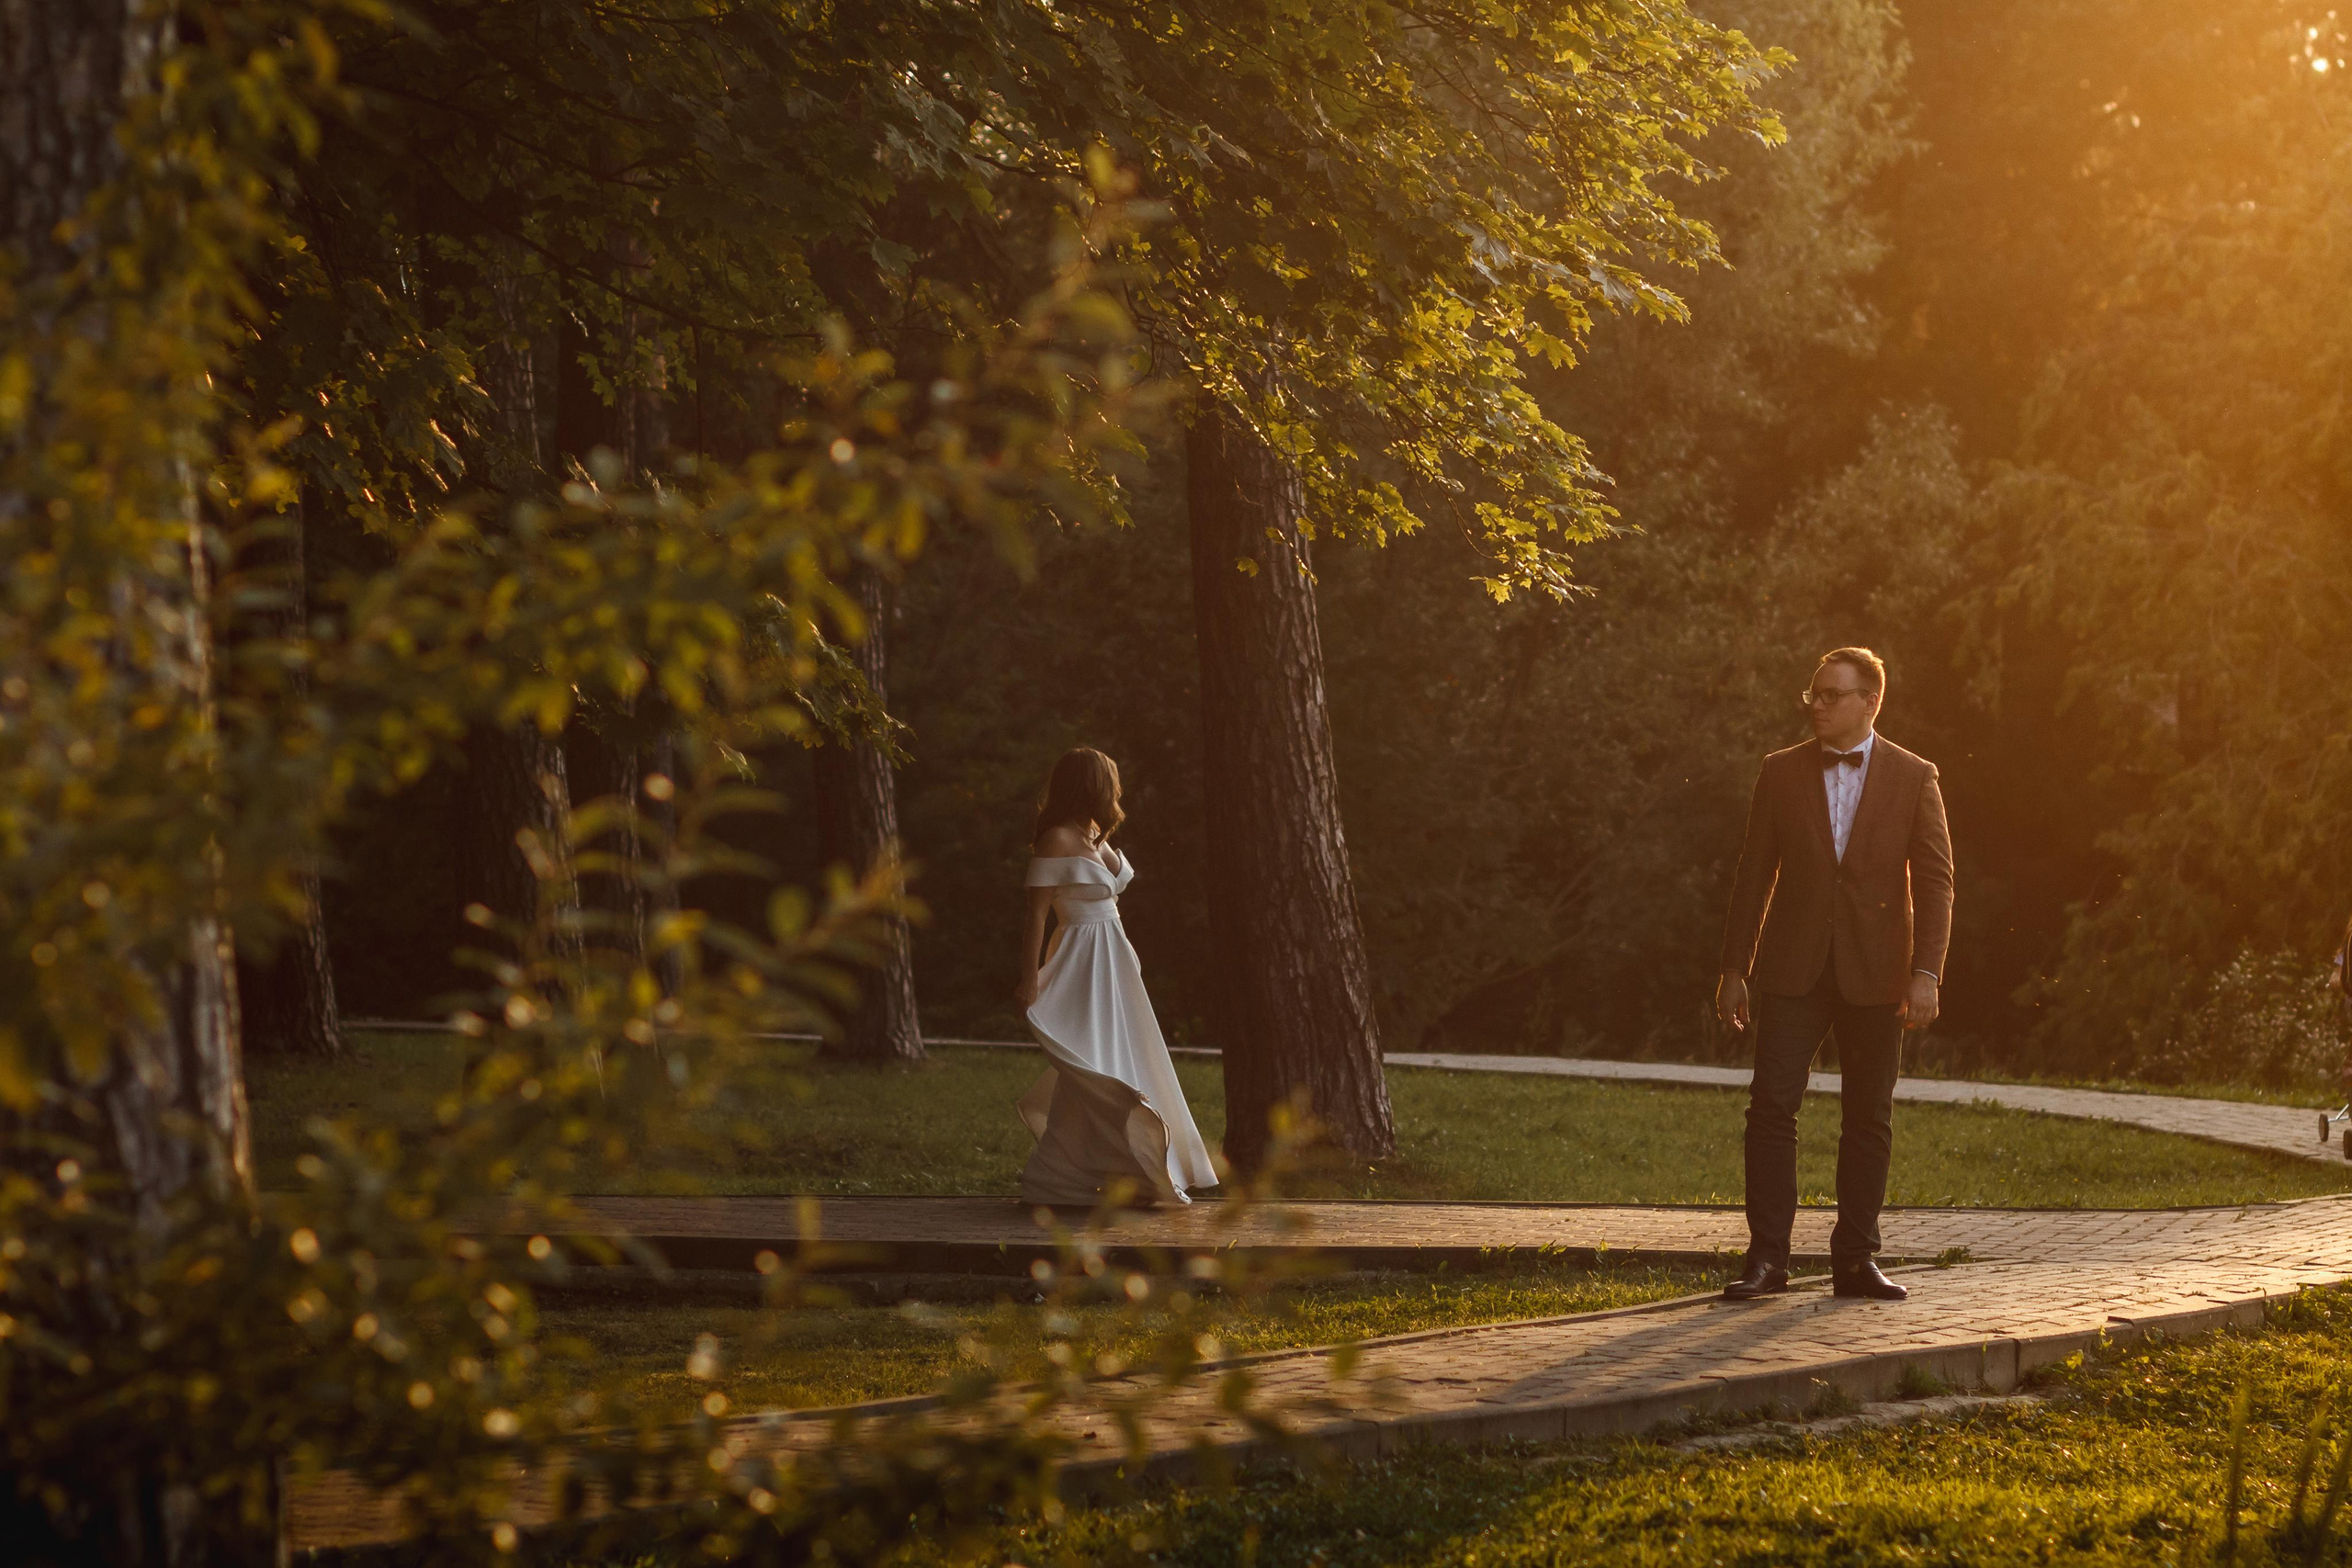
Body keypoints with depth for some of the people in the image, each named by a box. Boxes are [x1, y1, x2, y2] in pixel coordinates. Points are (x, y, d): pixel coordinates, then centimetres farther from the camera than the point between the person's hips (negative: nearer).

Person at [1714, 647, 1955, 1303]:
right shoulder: (1782, 772, 5)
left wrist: (1926, 972, -11)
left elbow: (1934, 881, -1)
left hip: (1874, 976, 0)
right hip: (1794, 970, 0)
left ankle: (1856, 1260, 13)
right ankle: (1767, 1259, -6)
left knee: (1868, 1120, 5)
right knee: (1771, 1106, -8)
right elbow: (1754, 874, 7)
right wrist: (1735, 969, 3)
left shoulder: (1914, 778, 2)